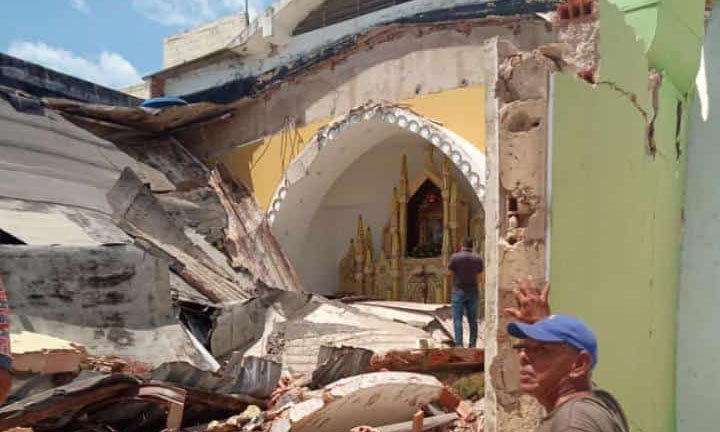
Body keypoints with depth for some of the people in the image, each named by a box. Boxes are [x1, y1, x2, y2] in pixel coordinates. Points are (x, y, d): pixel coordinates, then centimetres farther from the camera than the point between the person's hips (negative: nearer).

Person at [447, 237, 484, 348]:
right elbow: (480, 275, 8)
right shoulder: (478, 259, 1)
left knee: (457, 319, -1)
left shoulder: (455, 257, -8)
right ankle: (473, 344, 11)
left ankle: (459, 344, -7)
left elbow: (450, 272, 0)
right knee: (473, 320, 9)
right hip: (473, 292, 3)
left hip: (459, 291, -3)